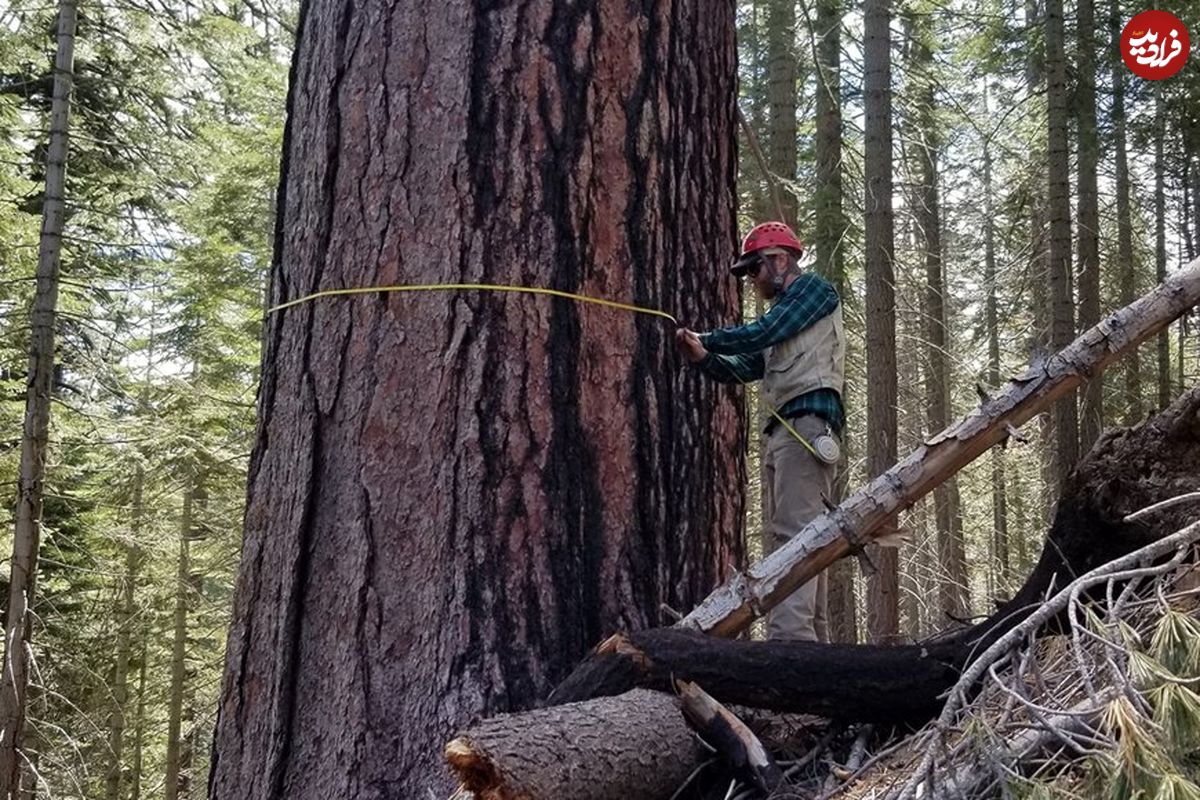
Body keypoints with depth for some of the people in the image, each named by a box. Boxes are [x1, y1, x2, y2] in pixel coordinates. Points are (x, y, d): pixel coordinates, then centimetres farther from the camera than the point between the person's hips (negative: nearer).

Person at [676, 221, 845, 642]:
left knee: (794, 532, -19)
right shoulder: (783, 312, 31)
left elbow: (765, 332, -9)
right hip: (784, 429, 10)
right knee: (785, 535, 4)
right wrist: (701, 356, 5)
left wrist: (706, 339, 2)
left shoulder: (813, 288, 6)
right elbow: (739, 370, 23)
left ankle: (789, 637, -27)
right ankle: (806, 632, 2)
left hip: (808, 422, -10)